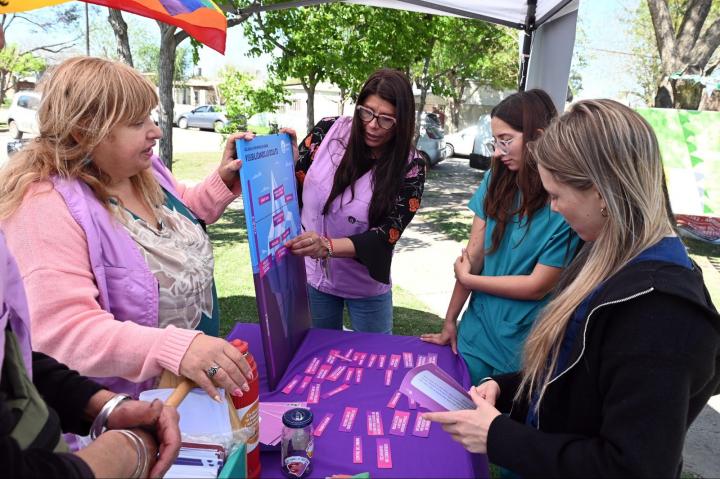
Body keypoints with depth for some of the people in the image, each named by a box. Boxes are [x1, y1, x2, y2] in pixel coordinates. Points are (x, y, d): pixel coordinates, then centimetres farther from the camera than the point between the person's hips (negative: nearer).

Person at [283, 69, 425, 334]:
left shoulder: (409, 167, -16)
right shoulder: (328, 130, -13)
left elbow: (386, 234, -21)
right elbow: (293, 189, -3)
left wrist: (328, 246, -35)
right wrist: (291, 161, -25)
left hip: (366, 286, -1)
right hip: (313, 275, 2)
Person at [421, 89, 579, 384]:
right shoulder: (496, 182, -3)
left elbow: (538, 286, -17)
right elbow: (473, 255, -3)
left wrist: (467, 279, -7)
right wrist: (450, 322, 0)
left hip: (524, 349, -4)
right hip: (476, 335, 4)